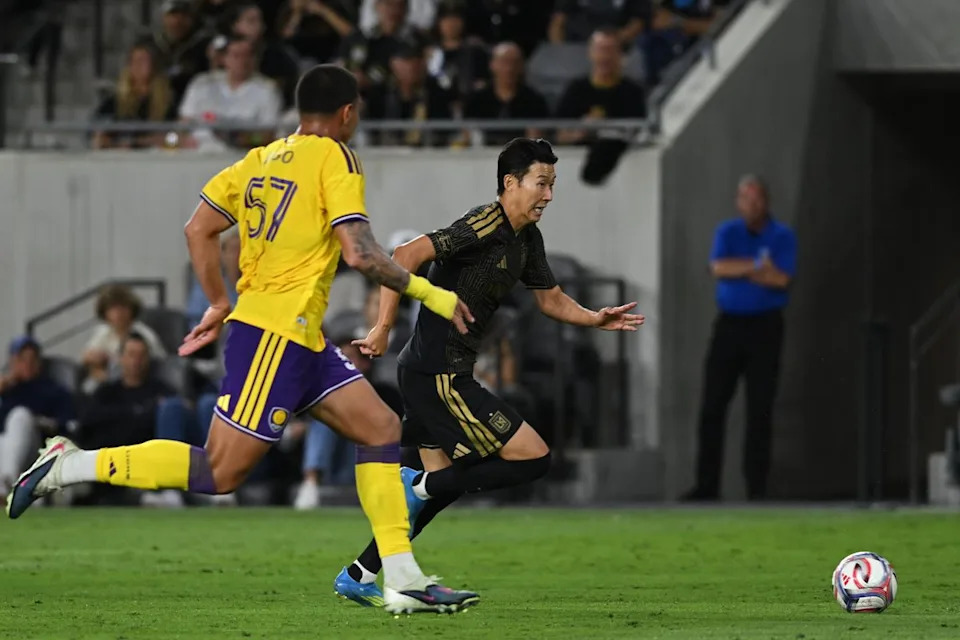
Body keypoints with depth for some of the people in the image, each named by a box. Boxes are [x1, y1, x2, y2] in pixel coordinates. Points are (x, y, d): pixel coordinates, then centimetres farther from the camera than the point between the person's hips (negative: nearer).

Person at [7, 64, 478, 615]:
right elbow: (360, 253, -17)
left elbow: (199, 230, 14)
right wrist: (426, 292, -8)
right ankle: (70, 466, -6)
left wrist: (220, 305, 21)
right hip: (277, 330, -10)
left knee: (383, 429, 8)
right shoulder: (335, 159, -8)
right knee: (220, 472, -9)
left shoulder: (262, 158, 14)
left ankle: (404, 581, 4)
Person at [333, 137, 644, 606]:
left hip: (427, 373, 10)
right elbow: (406, 256, -24)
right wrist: (384, 328, -26)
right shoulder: (485, 227, -17)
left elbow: (550, 299, 24)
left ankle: (358, 578, 22)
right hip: (440, 375, -10)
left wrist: (596, 319, 6)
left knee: (440, 484, 18)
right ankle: (420, 486, -4)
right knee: (535, 458, -9)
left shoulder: (526, 238, 13)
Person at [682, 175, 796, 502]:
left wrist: (738, 271, -9)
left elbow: (781, 279, -14)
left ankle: (756, 486, 1)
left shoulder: (783, 236, 0)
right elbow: (718, 267, -11)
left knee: (760, 409, -3)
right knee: (713, 404, -1)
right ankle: (707, 484, 4)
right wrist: (757, 267, -15)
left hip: (765, 327, -2)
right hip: (729, 324, 2)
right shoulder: (727, 232, 7)